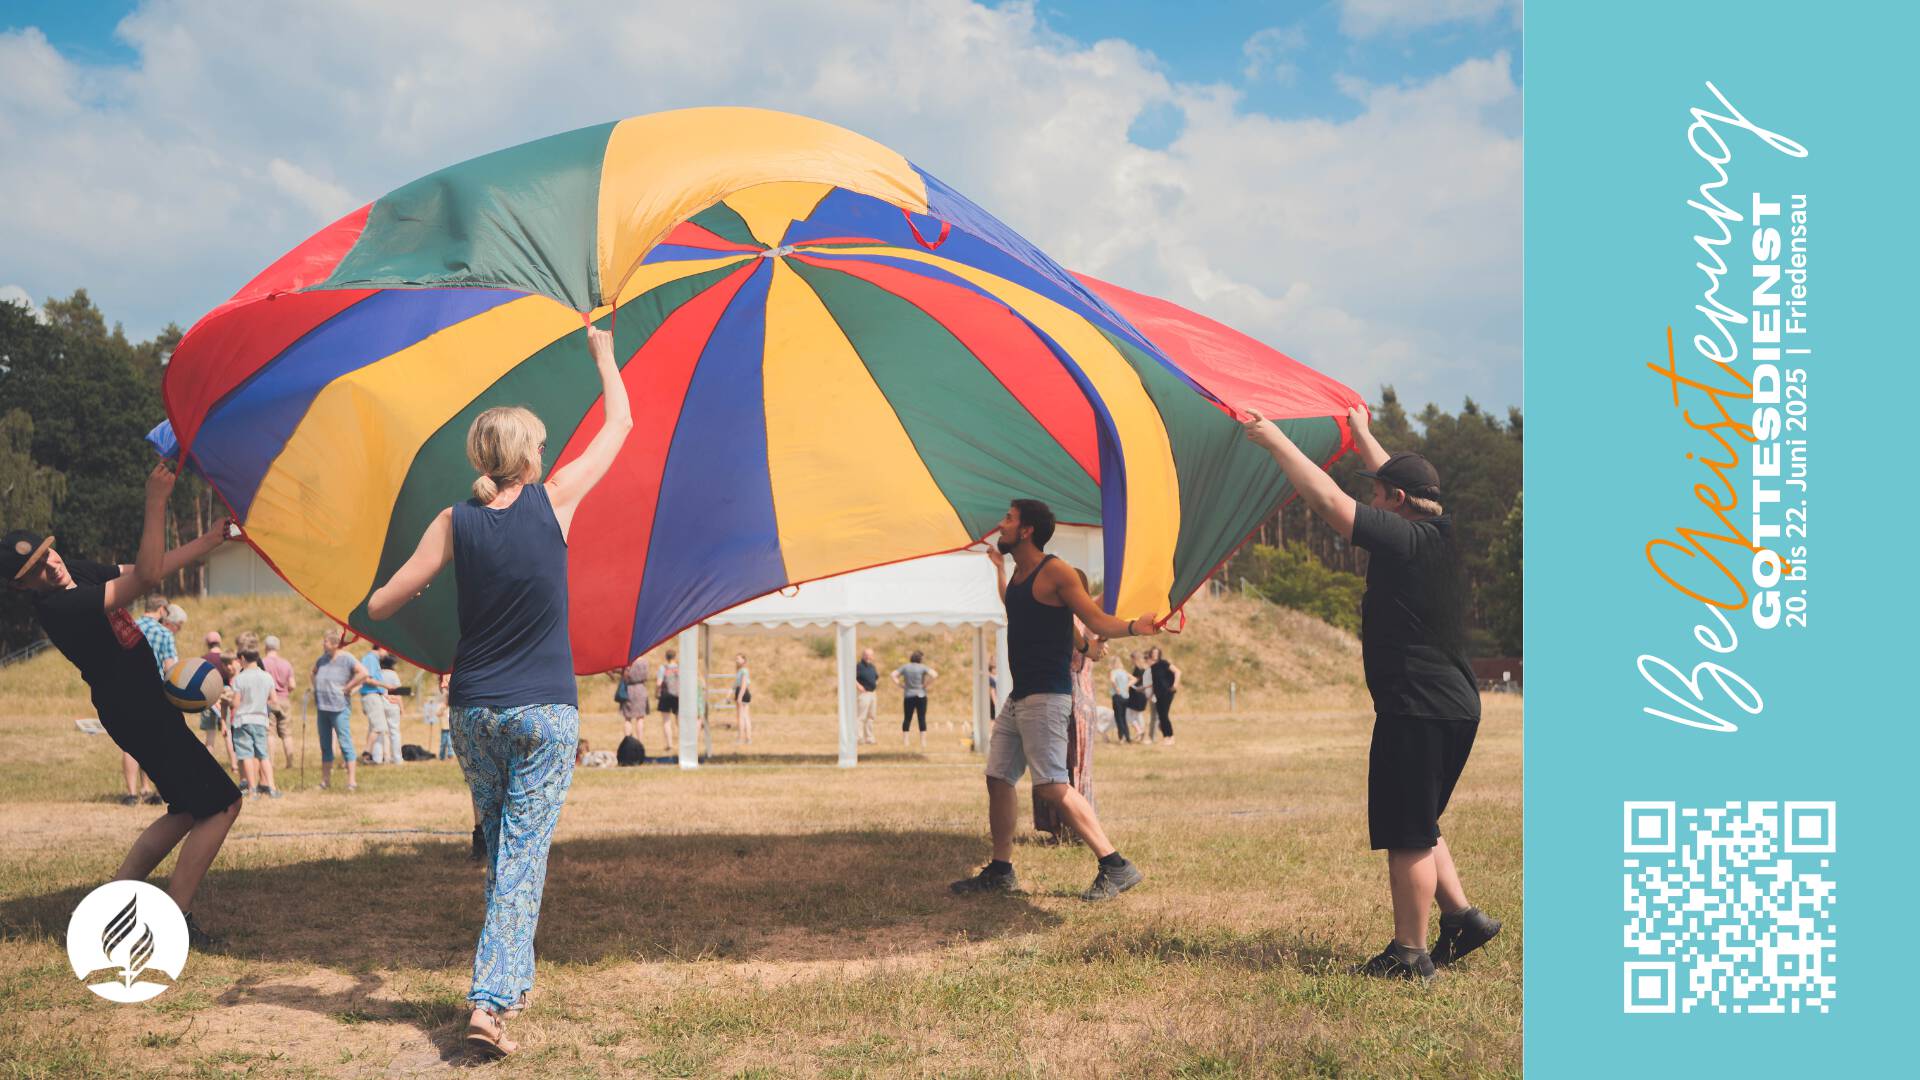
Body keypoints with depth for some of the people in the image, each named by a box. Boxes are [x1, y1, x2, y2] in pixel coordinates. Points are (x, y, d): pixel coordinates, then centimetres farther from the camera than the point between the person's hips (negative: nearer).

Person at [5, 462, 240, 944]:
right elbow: (147, 576, -34)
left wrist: (211, 540, 2)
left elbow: (144, 569, 13)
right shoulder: (59, 607, -25)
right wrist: (156, 500, -36)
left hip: (143, 706, 10)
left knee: (188, 810, 18)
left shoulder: (78, 573, 3)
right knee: (222, 803, -7)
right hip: (137, 714, -10)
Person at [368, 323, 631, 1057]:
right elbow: (620, 425, 8)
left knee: (498, 846, 20)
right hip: (547, 712, -3)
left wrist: (412, 593, 24)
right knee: (525, 852, -2)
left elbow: (380, 605, 1)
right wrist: (603, 354, 23)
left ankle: (512, 978, 31)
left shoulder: (456, 522, -2)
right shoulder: (553, 501, -6)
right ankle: (492, 999, -12)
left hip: (474, 710, 3)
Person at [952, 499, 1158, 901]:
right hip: (1018, 698, 9)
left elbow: (1097, 620, -15)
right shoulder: (1019, 574, 16)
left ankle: (1116, 867, -13)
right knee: (998, 778, 10)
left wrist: (1133, 627, -33)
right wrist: (998, 567, 46)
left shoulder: (1054, 572, -9)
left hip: (1046, 697, -9)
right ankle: (1000, 872, 20)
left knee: (1053, 785, -15)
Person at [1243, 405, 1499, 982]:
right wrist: (1362, 435, 42)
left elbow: (1328, 500, -17)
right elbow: (1400, 480, 29)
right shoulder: (1442, 535, 11)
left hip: (1416, 712, -9)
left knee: (1408, 837, 0)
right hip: (1456, 709, 9)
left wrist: (1276, 441, -8)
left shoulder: (1404, 540, -14)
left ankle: (1410, 953, 7)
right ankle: (1462, 915, 19)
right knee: (1418, 828, 22)